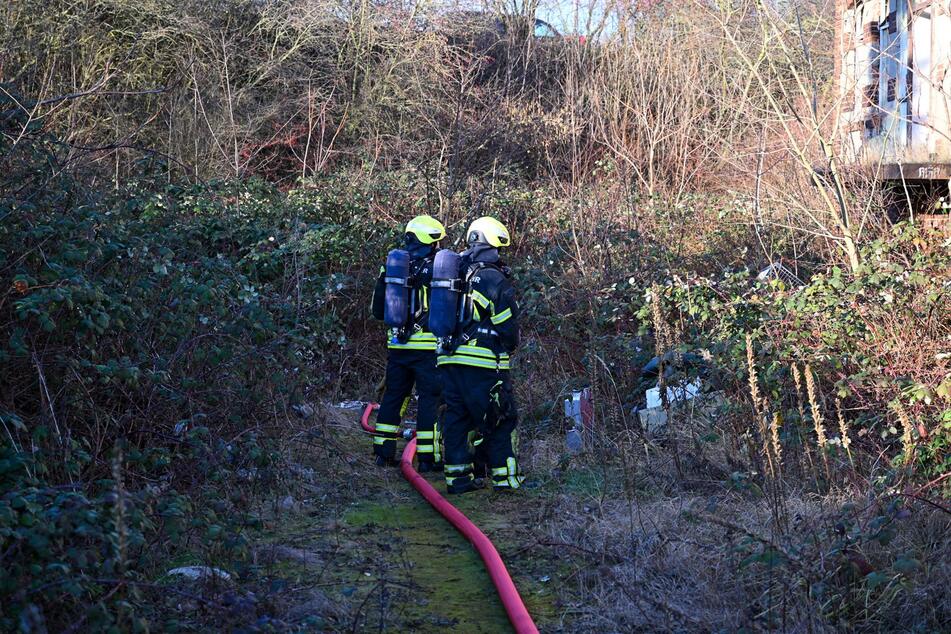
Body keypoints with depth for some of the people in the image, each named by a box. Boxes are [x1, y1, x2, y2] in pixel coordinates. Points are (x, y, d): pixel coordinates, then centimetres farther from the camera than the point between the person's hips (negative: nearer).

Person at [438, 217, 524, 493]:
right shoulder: (494, 278, -8)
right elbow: (508, 325, -6)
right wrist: (509, 347, 13)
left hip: (449, 360, 6)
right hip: (483, 364, -6)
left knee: (457, 416, 11)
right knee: (499, 421, 3)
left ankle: (457, 476, 12)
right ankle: (505, 477, 3)